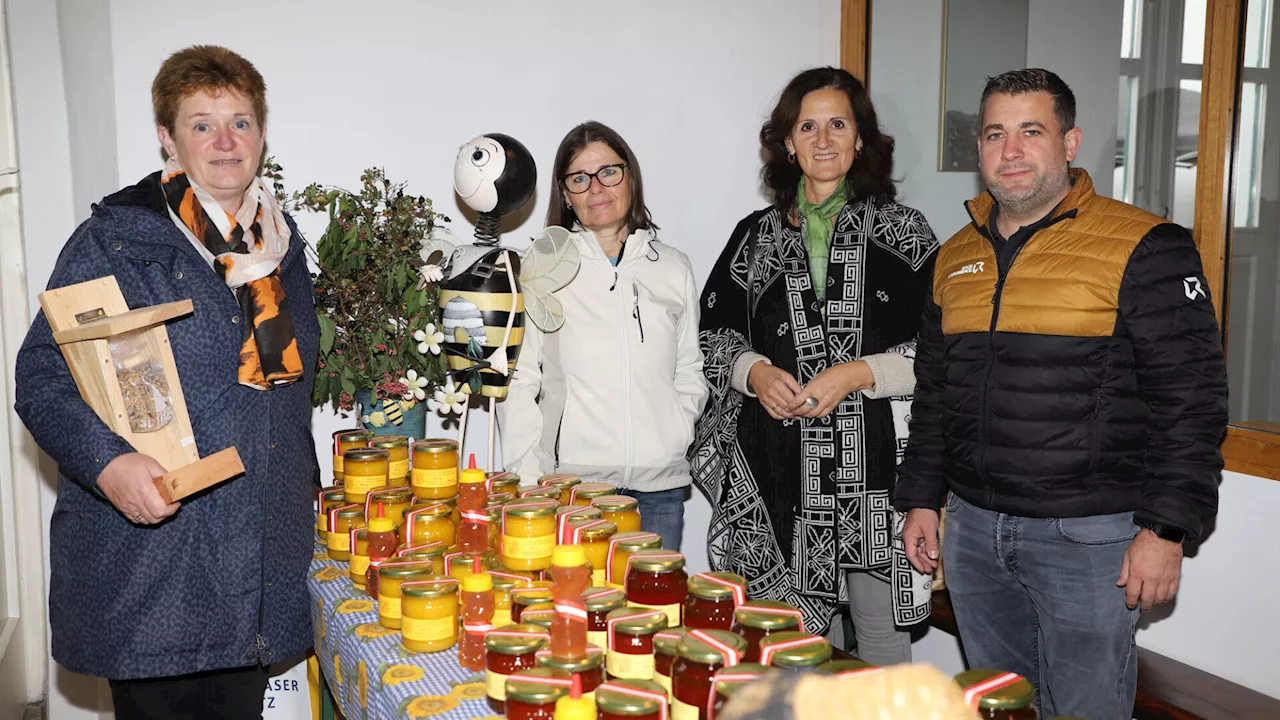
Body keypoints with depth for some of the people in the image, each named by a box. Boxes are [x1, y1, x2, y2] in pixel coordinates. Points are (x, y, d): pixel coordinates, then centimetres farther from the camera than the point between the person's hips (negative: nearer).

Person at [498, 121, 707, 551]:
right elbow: (517, 382, 1)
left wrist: (671, 443, 1)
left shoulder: (673, 268, 11)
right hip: (572, 483, -2)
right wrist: (532, 478, -7)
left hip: (660, 488, 3)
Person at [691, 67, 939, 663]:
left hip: (874, 460, -1)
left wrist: (857, 373, -12)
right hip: (779, 464, 2)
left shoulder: (902, 231, 4)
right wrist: (754, 371, -6)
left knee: (880, 624, 6)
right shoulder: (756, 235, 11)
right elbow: (712, 334, 13)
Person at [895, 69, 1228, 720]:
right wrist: (921, 500, 13)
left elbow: (1191, 395, -10)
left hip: (1087, 537, -5)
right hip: (972, 530, 6)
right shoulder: (956, 257, 11)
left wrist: (1165, 528, -13)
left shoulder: (1144, 248, -7)